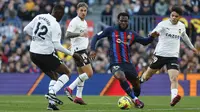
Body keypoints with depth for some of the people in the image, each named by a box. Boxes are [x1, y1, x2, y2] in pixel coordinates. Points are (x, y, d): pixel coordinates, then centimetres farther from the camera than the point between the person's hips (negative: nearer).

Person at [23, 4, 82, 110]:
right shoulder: (55, 25, -16)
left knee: (54, 77, 22)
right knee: (67, 72, 10)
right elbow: (56, 45, -19)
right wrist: (72, 54, -12)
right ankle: (52, 92, -12)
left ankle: (51, 102, 7)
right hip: (46, 54, -7)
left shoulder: (39, 17, 3)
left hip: (33, 53, 7)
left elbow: (26, 29, 10)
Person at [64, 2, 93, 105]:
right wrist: (80, 34, -35)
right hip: (78, 50, -10)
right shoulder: (75, 21, -13)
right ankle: (70, 89, -11)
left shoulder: (84, 22, 16)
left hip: (83, 50, 10)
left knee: (82, 74, 12)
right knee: (89, 73, -13)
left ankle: (78, 97, 13)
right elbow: (68, 35, -23)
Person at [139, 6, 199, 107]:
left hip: (173, 56, 2)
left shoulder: (182, 26, 6)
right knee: (147, 75, 12)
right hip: (160, 54, -2)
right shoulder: (163, 24, -9)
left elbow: (184, 36, 29)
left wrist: (191, 47, 42)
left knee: (174, 78, -19)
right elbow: (154, 33, -26)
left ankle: (173, 99, -31)